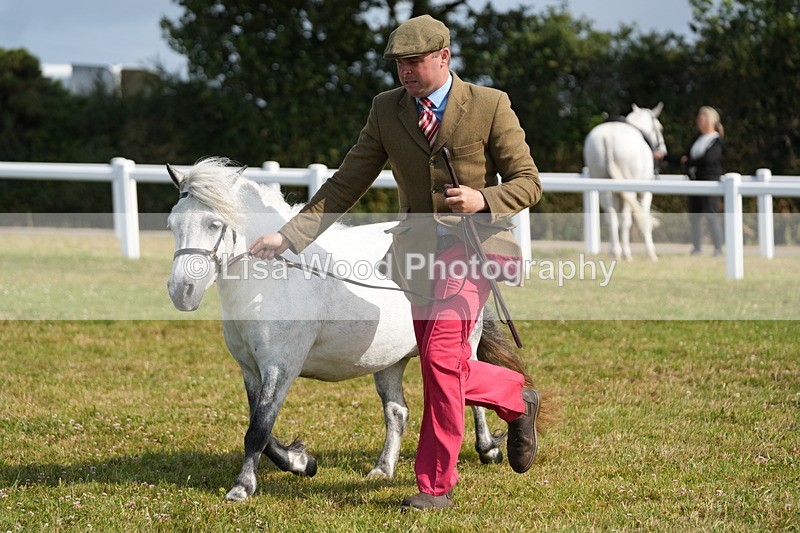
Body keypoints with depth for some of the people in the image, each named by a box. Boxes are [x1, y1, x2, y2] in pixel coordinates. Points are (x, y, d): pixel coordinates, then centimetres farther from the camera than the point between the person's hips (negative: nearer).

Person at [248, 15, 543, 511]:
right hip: (419, 250, 5)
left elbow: (528, 182, -2)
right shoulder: (387, 108, 3)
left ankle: (436, 484, -11)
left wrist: (483, 199, -22)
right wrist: (290, 236, -6)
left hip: (475, 244, -5)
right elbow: (347, 184, 3)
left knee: (441, 354, -22)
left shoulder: (490, 106, -6)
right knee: (450, 376, 10)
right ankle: (518, 398, 43)